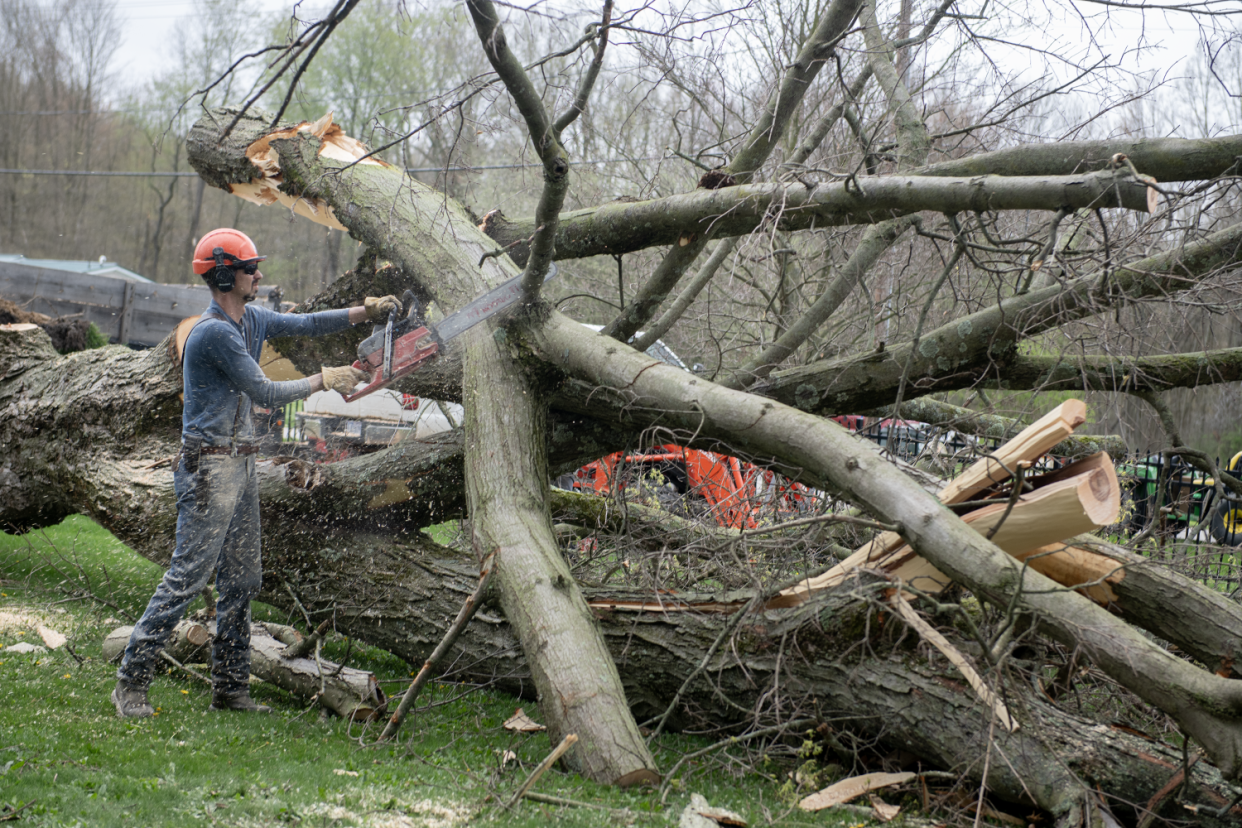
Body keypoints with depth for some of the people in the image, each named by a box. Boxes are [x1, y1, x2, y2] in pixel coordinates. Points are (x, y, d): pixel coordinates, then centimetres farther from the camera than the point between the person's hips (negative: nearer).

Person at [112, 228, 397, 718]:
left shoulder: (251, 320, 11)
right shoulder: (214, 332, -18)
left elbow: (304, 324, 16)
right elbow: (265, 393, -18)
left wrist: (363, 311, 3)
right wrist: (324, 380, -7)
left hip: (241, 464, 10)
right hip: (209, 469, -10)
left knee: (242, 581, 11)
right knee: (187, 577, -9)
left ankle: (230, 688, 17)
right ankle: (130, 683, -3)